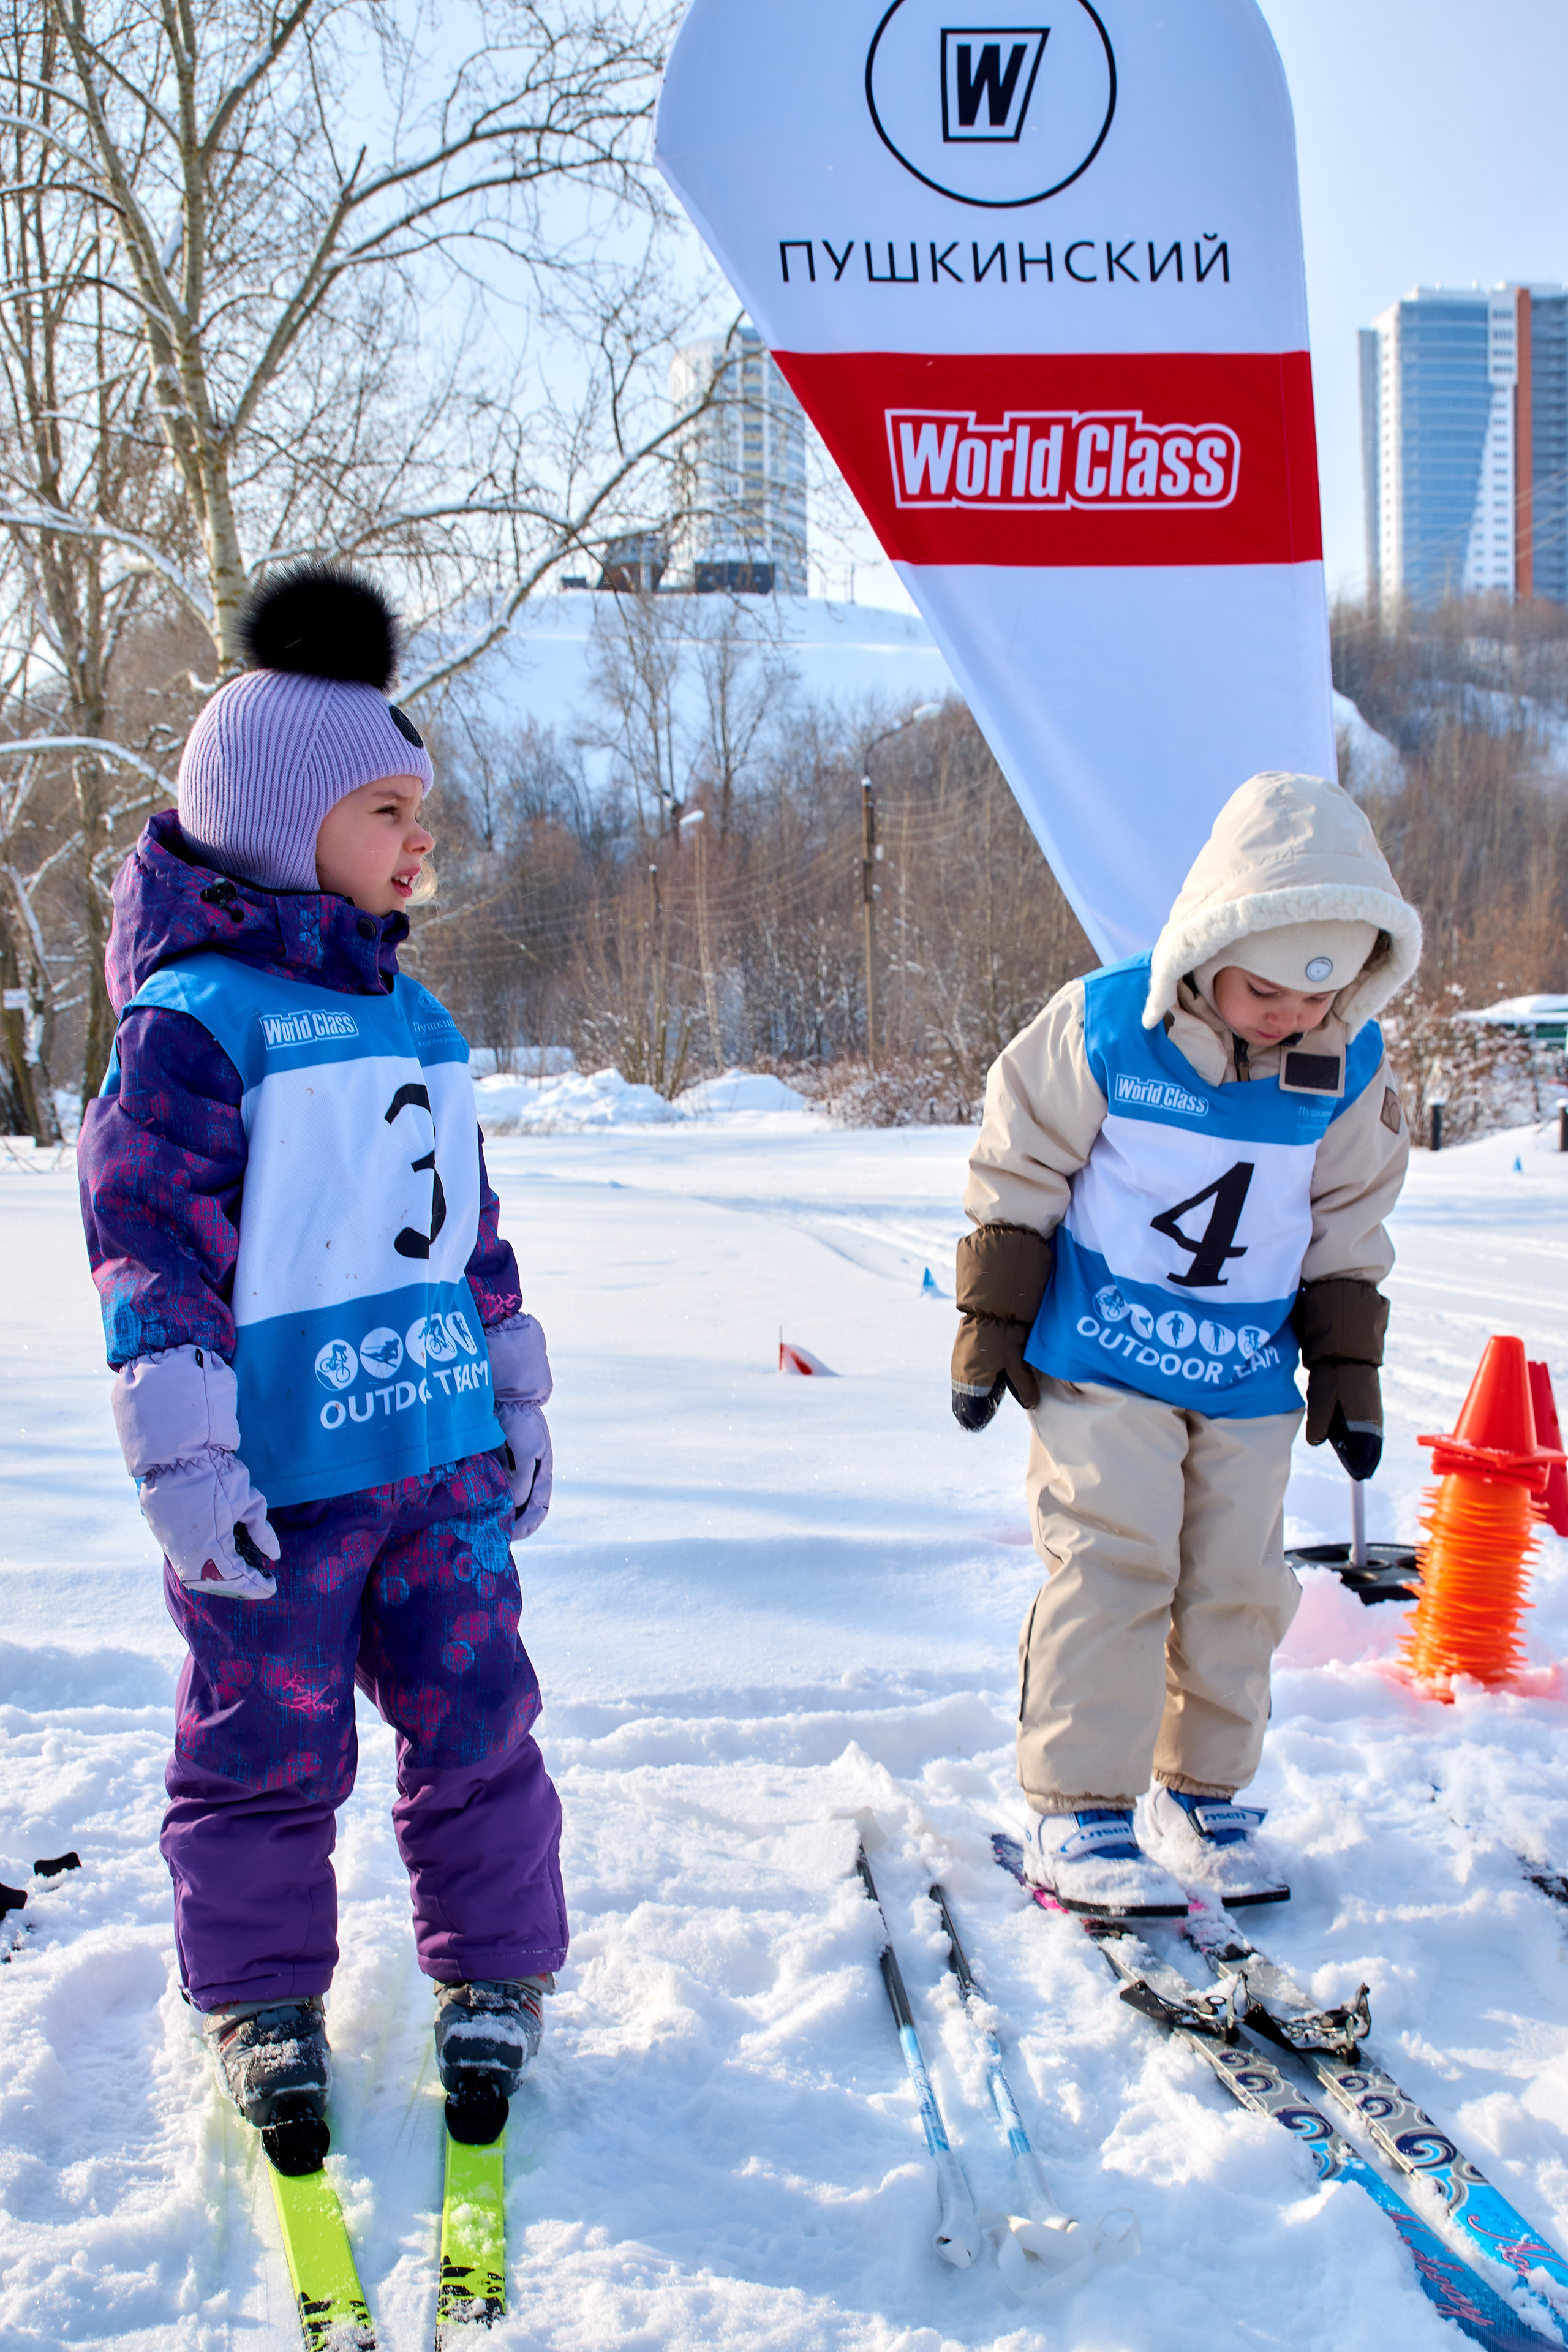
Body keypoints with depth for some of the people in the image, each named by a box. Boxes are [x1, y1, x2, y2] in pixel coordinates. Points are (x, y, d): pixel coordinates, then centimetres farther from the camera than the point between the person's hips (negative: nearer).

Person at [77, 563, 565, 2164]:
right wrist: (180, 1457, -19)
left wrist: (517, 1401, 22)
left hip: (439, 1455, 6)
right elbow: (149, 1234, -15)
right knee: (266, 1748, 8)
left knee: (477, 1721, 10)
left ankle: (493, 1980, 27)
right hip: (277, 1476, -6)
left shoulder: (419, 1023, 14)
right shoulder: (194, 1015, -10)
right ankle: (263, 2003, 27)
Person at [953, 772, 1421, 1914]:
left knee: (1236, 1586, 8)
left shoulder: (1351, 1070, -4)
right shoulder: (1101, 1027, -15)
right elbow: (1016, 1179, -5)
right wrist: (992, 1331, -2)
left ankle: (1198, 1792, 25)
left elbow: (1347, 1233, 9)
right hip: (1101, 1362, -4)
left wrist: (1349, 1374, 9)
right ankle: (1077, 1811, 2)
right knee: (1111, 1569, -8)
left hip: (1248, 1379, 4)